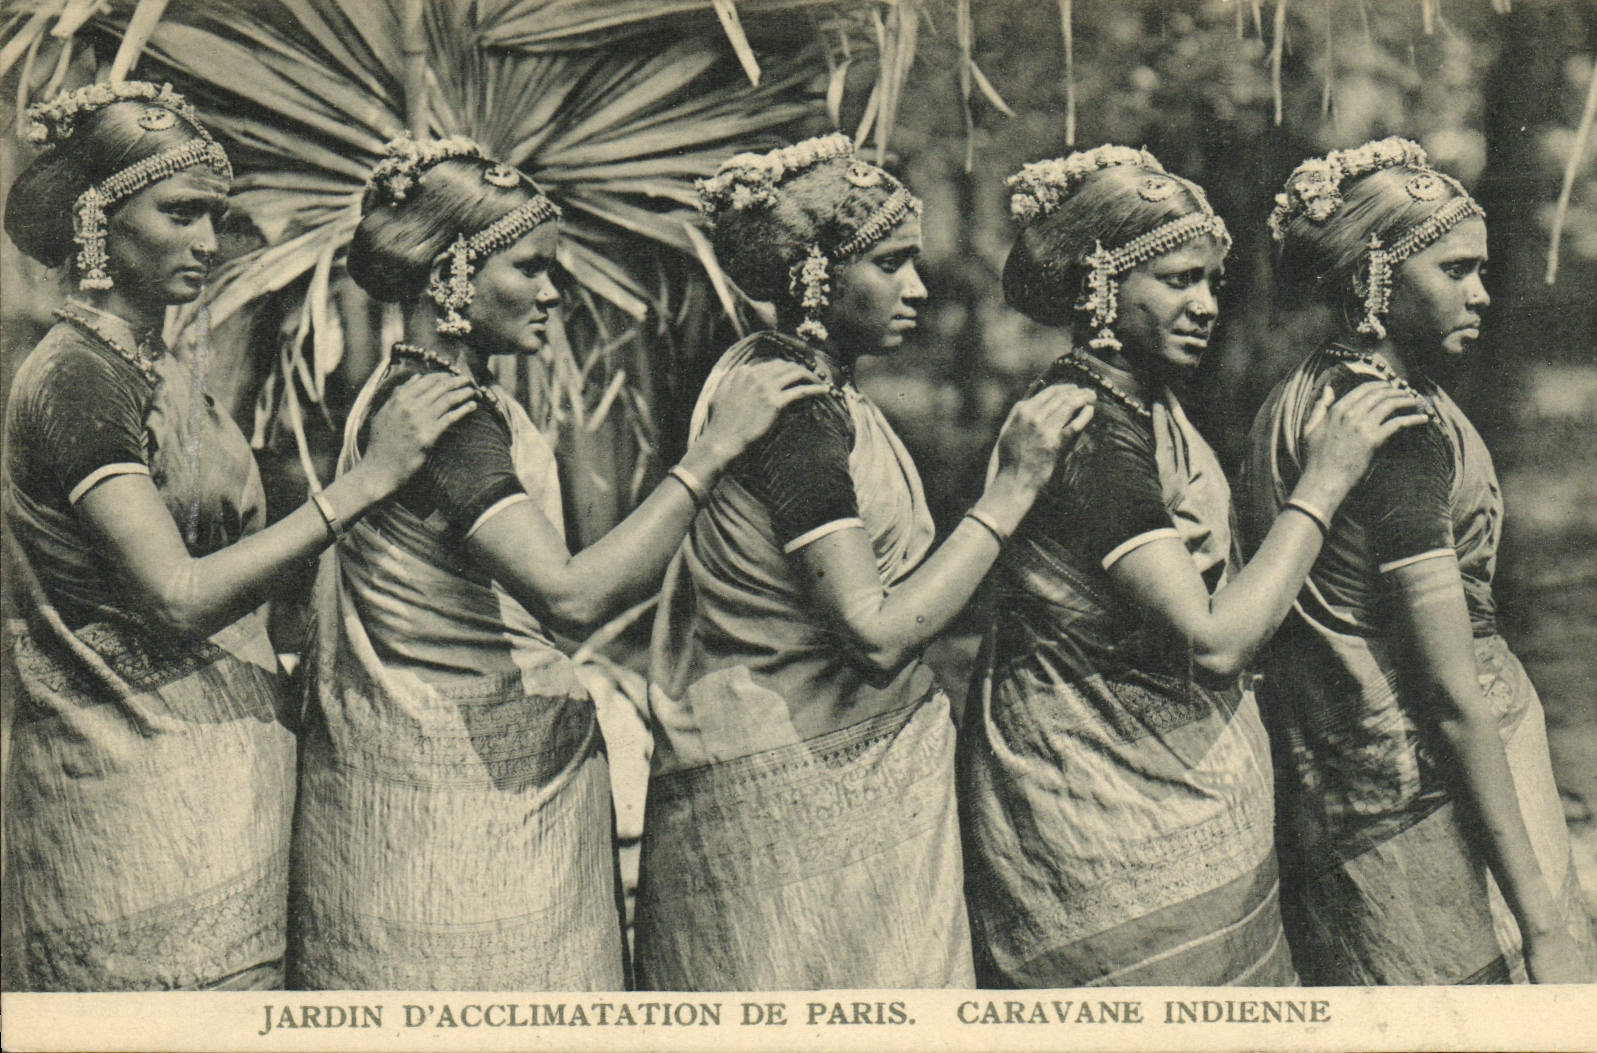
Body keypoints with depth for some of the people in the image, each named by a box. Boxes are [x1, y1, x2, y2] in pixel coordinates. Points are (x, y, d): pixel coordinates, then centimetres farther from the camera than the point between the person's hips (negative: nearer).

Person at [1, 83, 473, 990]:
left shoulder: (170, 372, 14)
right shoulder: (74, 379, -13)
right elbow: (180, 597, -22)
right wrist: (370, 480, -23)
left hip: (223, 770, 8)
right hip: (137, 784, -8)